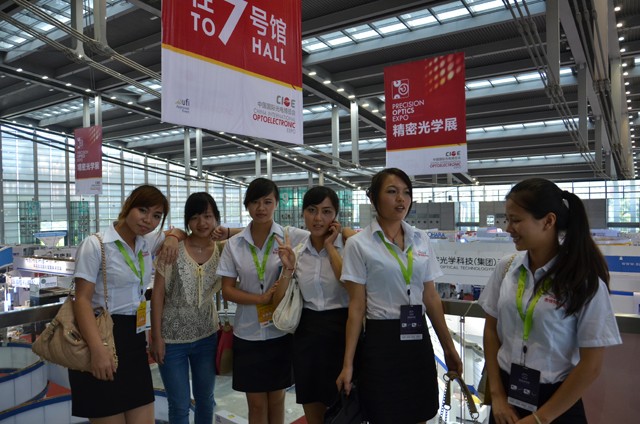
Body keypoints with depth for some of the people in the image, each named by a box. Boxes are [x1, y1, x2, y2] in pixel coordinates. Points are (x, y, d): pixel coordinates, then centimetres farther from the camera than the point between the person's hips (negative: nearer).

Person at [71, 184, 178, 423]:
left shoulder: (147, 243, 8)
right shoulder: (95, 245, -10)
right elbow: (82, 300, -15)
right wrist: (97, 349, -26)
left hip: (134, 339, 6)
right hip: (103, 336, -6)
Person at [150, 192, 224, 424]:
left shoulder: (222, 250, -5)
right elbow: (157, 294, -9)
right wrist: (157, 337, -9)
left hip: (207, 337, 3)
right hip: (172, 339, -2)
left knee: (205, 398, 21)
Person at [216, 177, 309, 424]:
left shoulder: (292, 236, -7)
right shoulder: (234, 244, -1)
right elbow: (227, 291, -1)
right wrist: (261, 298, -16)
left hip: (281, 331, -1)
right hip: (248, 334, 1)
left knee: (276, 399, 14)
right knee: (256, 403, 10)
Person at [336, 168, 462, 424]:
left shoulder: (421, 240, 5)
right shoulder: (359, 244, -9)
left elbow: (431, 298, 10)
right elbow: (357, 306, -8)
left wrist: (448, 347, 12)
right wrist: (348, 363, -9)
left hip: (418, 339, 5)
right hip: (381, 341, -4)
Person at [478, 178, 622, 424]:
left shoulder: (584, 280, -14)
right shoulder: (506, 268, -4)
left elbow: (590, 366, -11)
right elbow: (491, 330, 3)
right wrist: (497, 394, -1)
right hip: (506, 394, 3)